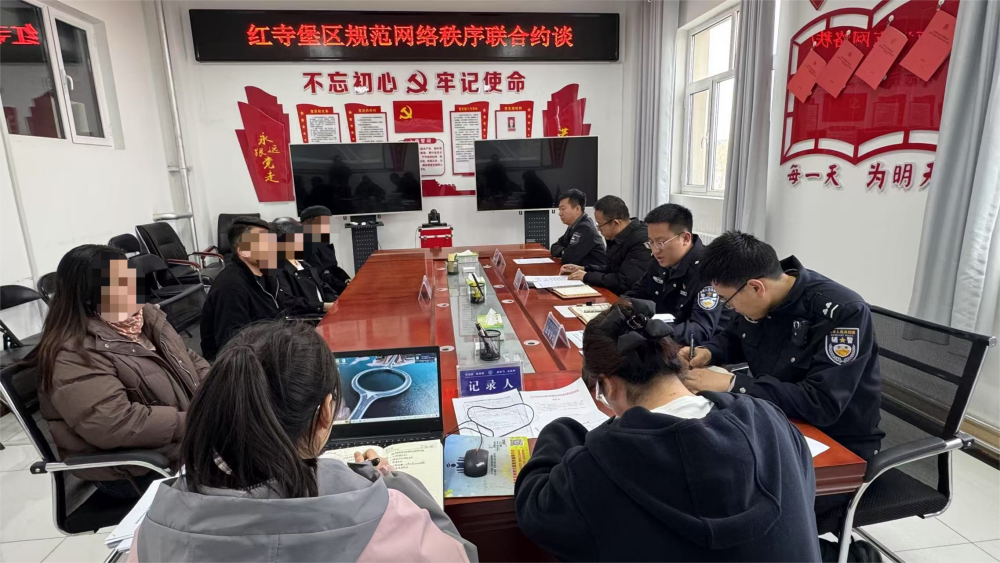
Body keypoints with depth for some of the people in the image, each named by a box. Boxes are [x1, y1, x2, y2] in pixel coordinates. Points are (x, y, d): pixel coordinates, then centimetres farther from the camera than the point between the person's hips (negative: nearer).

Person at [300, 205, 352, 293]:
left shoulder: (325, 243, 14)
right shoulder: (307, 246, -13)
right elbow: (320, 275, -19)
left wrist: (347, 280, -4)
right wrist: (345, 287, -21)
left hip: (333, 288, 8)